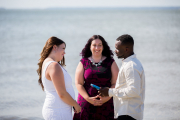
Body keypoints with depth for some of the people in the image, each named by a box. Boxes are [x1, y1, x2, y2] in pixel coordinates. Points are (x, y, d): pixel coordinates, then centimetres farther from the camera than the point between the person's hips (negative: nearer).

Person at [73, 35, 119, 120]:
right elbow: (78, 83, 4)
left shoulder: (111, 62, 8)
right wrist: (88, 98, -9)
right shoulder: (83, 63, 9)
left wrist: (107, 97, -11)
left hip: (106, 104, 0)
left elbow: (115, 83, 4)